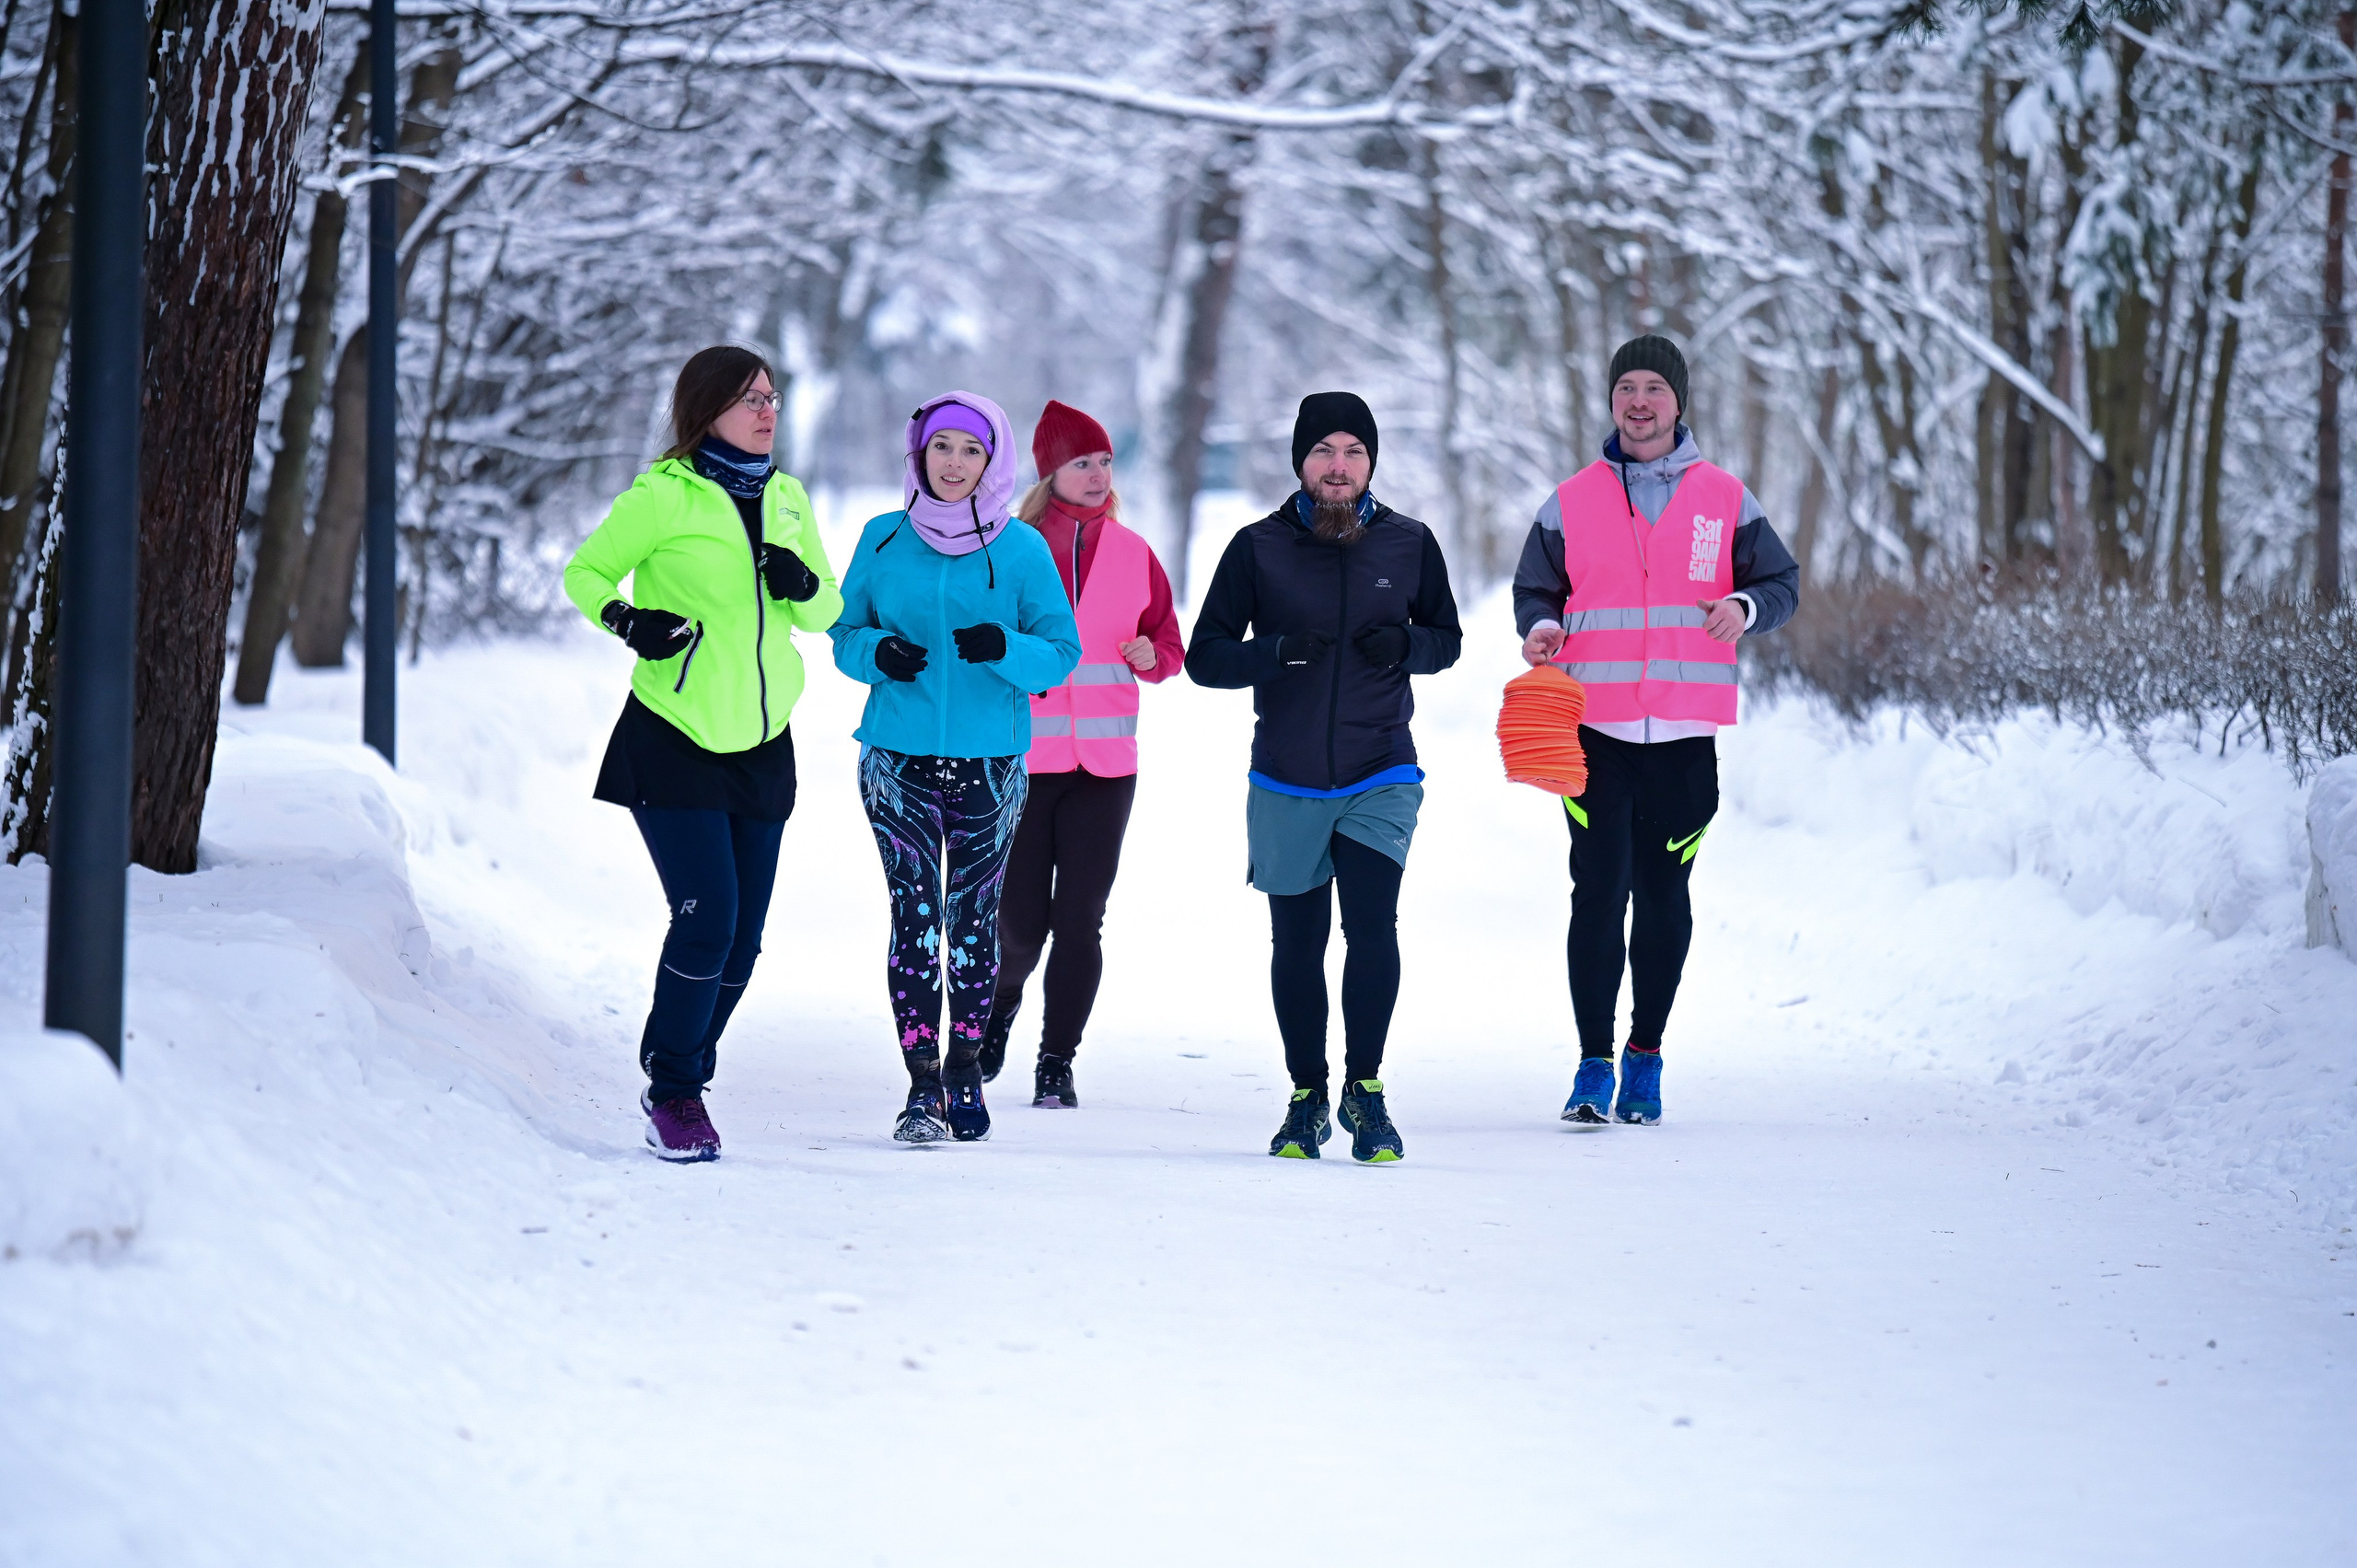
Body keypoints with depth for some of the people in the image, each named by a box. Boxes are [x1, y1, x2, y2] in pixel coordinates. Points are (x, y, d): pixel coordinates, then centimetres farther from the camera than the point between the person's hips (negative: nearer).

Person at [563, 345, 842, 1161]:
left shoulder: (787, 501, 9)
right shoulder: (663, 497, -8)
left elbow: (828, 607, 16)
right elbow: (584, 573, -1)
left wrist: (802, 588, -7)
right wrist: (627, 620, -20)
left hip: (761, 743, 6)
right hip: (674, 741, -6)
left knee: (742, 937, 6)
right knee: (707, 920, -14)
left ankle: (682, 1079, 22)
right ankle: (674, 1092, 0)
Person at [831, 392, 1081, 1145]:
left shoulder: (1022, 550, 0)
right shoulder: (884, 540, 4)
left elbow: (1061, 652, 0)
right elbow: (845, 632, 10)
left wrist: (1004, 648, -20)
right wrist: (879, 653, -12)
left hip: (990, 762, 0)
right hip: (900, 755, 0)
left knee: (974, 919, 6)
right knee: (915, 918, -6)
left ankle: (966, 1067, 22)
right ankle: (922, 1083, -5)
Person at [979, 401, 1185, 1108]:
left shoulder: (1132, 554, 9)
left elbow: (1170, 646, 15)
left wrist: (1150, 655, -6)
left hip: (1105, 762, 2)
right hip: (1020, 757, -2)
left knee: (1080, 918, -1)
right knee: (1020, 917, -2)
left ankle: (1057, 1062, 7)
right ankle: (998, 1007, 30)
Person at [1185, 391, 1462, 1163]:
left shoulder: (1409, 544, 0)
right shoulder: (1259, 548, -3)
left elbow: (1446, 638, 12)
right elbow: (1204, 657, -2)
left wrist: (1405, 646, -11)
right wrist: (1278, 651, -20)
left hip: (1381, 779, -1)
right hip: (1286, 785, 1)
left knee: (1372, 925, -16)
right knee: (1296, 945, 8)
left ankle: (1364, 1088, -1)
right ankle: (1307, 1097, 24)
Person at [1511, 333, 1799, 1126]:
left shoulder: (1725, 499, 6)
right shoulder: (1570, 503, 7)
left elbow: (1783, 580, 10)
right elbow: (1534, 588, 16)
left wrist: (1746, 606, -12)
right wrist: (1541, 628, -7)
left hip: (1685, 733, 0)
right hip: (1595, 729, 0)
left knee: (1665, 898, 7)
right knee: (1598, 895, -6)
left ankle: (1647, 1056, 20)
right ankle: (1594, 1064, -2)